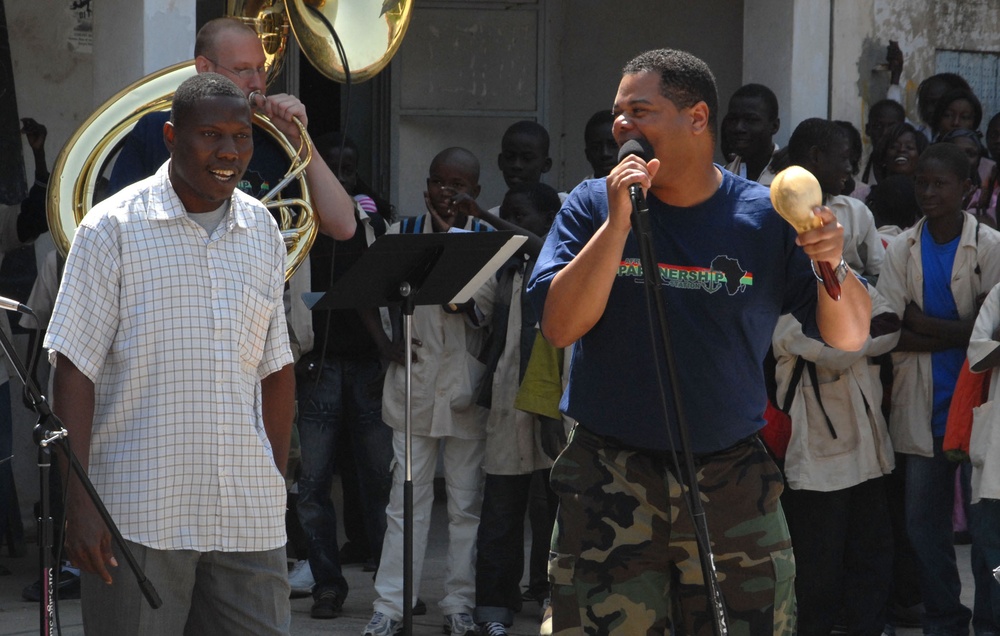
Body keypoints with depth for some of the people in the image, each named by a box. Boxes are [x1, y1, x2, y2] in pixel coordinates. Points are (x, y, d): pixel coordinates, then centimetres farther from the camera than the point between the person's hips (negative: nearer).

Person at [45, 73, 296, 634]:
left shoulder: (263, 231, 11)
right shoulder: (115, 227, -4)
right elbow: (76, 369, -7)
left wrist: (277, 483, 13)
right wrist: (79, 502, -13)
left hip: (249, 519, 4)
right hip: (140, 517, -4)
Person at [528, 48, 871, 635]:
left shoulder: (768, 217, 1)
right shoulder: (592, 207, 3)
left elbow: (850, 338, 1)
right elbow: (560, 326, -9)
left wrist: (833, 264, -19)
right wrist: (618, 222, -15)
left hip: (734, 481, 0)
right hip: (612, 481, 0)